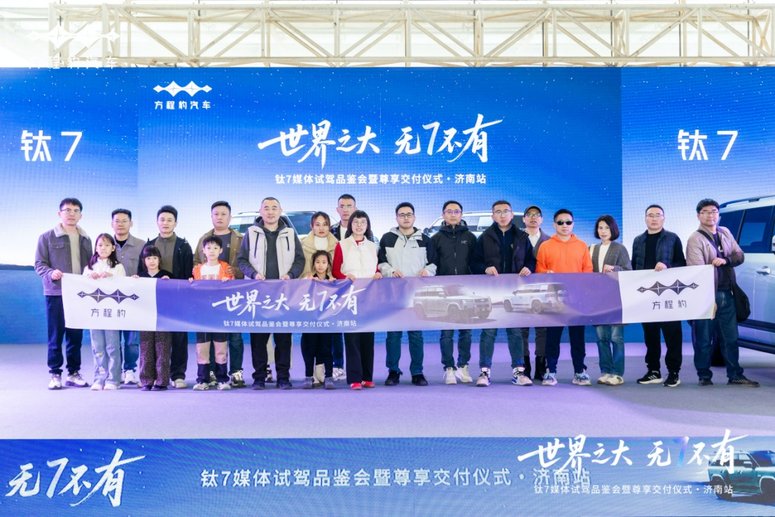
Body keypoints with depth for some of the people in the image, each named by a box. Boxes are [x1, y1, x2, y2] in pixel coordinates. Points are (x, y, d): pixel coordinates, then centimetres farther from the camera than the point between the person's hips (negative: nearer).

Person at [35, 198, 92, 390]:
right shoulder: (47, 237, 3)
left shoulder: (85, 239, 15)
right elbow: (39, 264, -1)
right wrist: (51, 273, -21)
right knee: (56, 335, 0)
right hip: (55, 293, -3)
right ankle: (55, 374, 8)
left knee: (76, 336, 6)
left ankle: (73, 373, 15)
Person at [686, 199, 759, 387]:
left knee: (731, 337, 10)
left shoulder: (725, 233, 12)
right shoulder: (695, 239, -9)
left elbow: (740, 256, 11)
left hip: (726, 294, 6)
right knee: (704, 338, 2)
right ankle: (704, 375, 14)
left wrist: (725, 260, -12)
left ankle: (735, 375, 17)